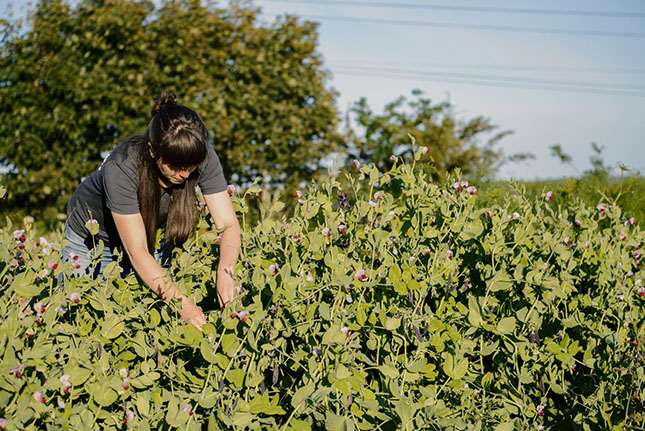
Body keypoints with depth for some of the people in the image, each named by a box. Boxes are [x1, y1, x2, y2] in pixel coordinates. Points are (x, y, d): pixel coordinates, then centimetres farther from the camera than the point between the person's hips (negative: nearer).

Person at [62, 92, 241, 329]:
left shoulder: (203, 157, -30)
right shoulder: (122, 168, -40)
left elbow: (228, 224, -27)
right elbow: (137, 252, -39)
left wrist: (225, 272, -48)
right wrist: (182, 304, -47)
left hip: (152, 233, 3)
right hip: (92, 236, -3)